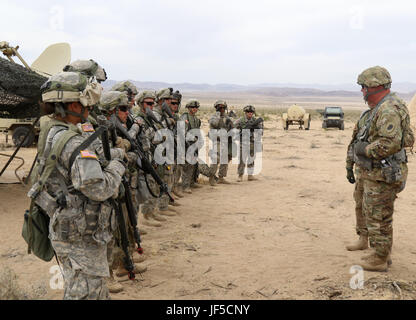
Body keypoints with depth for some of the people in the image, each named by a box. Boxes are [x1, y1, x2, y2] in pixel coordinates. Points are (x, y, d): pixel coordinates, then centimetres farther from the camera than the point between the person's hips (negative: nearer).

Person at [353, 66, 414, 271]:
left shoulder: (389, 109, -20)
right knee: (375, 215, 20)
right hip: (376, 173, 11)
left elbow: (390, 143, -31)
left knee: (378, 218, 0)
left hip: (382, 176, -11)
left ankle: (379, 261, 13)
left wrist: (365, 149, -17)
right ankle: (381, 254, 32)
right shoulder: (382, 107, 13)